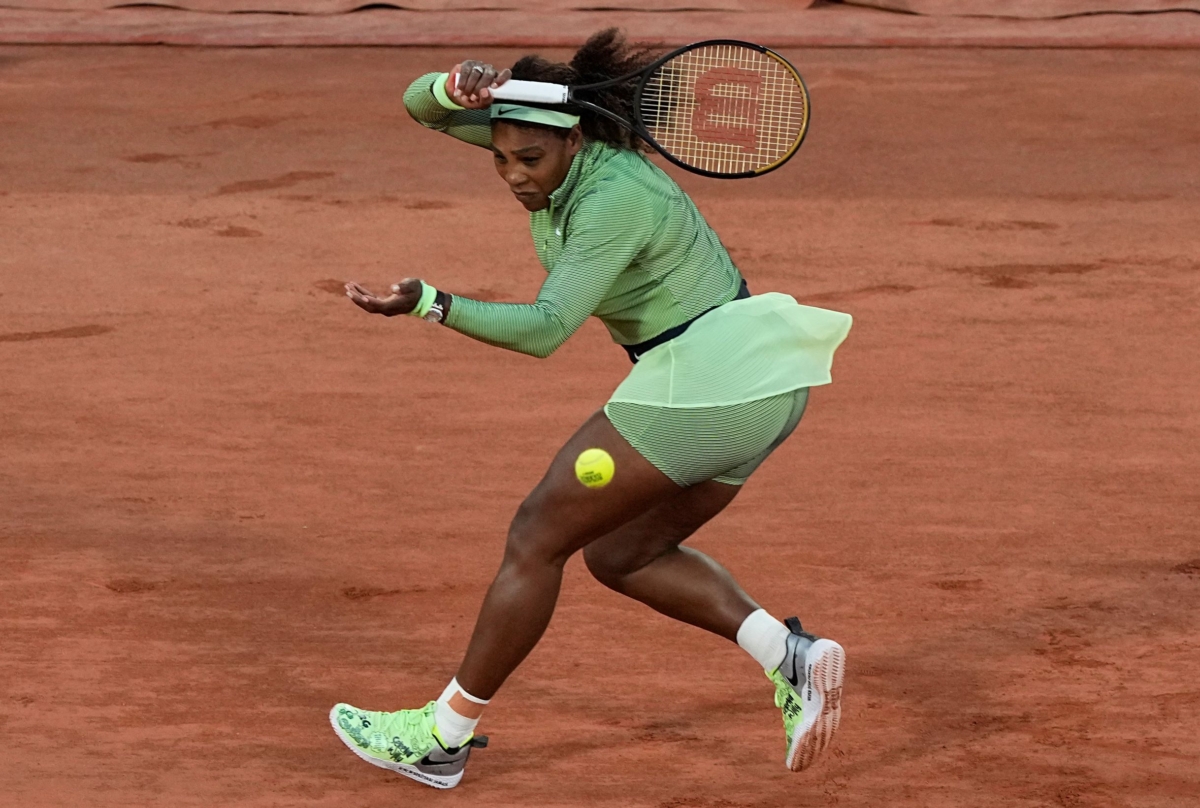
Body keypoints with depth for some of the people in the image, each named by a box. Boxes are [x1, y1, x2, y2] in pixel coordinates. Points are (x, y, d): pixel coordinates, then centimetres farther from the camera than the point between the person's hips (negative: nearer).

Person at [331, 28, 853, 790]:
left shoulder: (613, 203, -24)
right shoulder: (553, 146, 3)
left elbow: (545, 329, -33)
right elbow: (422, 105, 5)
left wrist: (429, 303, -42)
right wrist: (460, 85, -19)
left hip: (702, 378, -10)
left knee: (538, 536, -2)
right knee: (622, 555, 18)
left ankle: (445, 734, 7)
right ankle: (791, 655, 2)